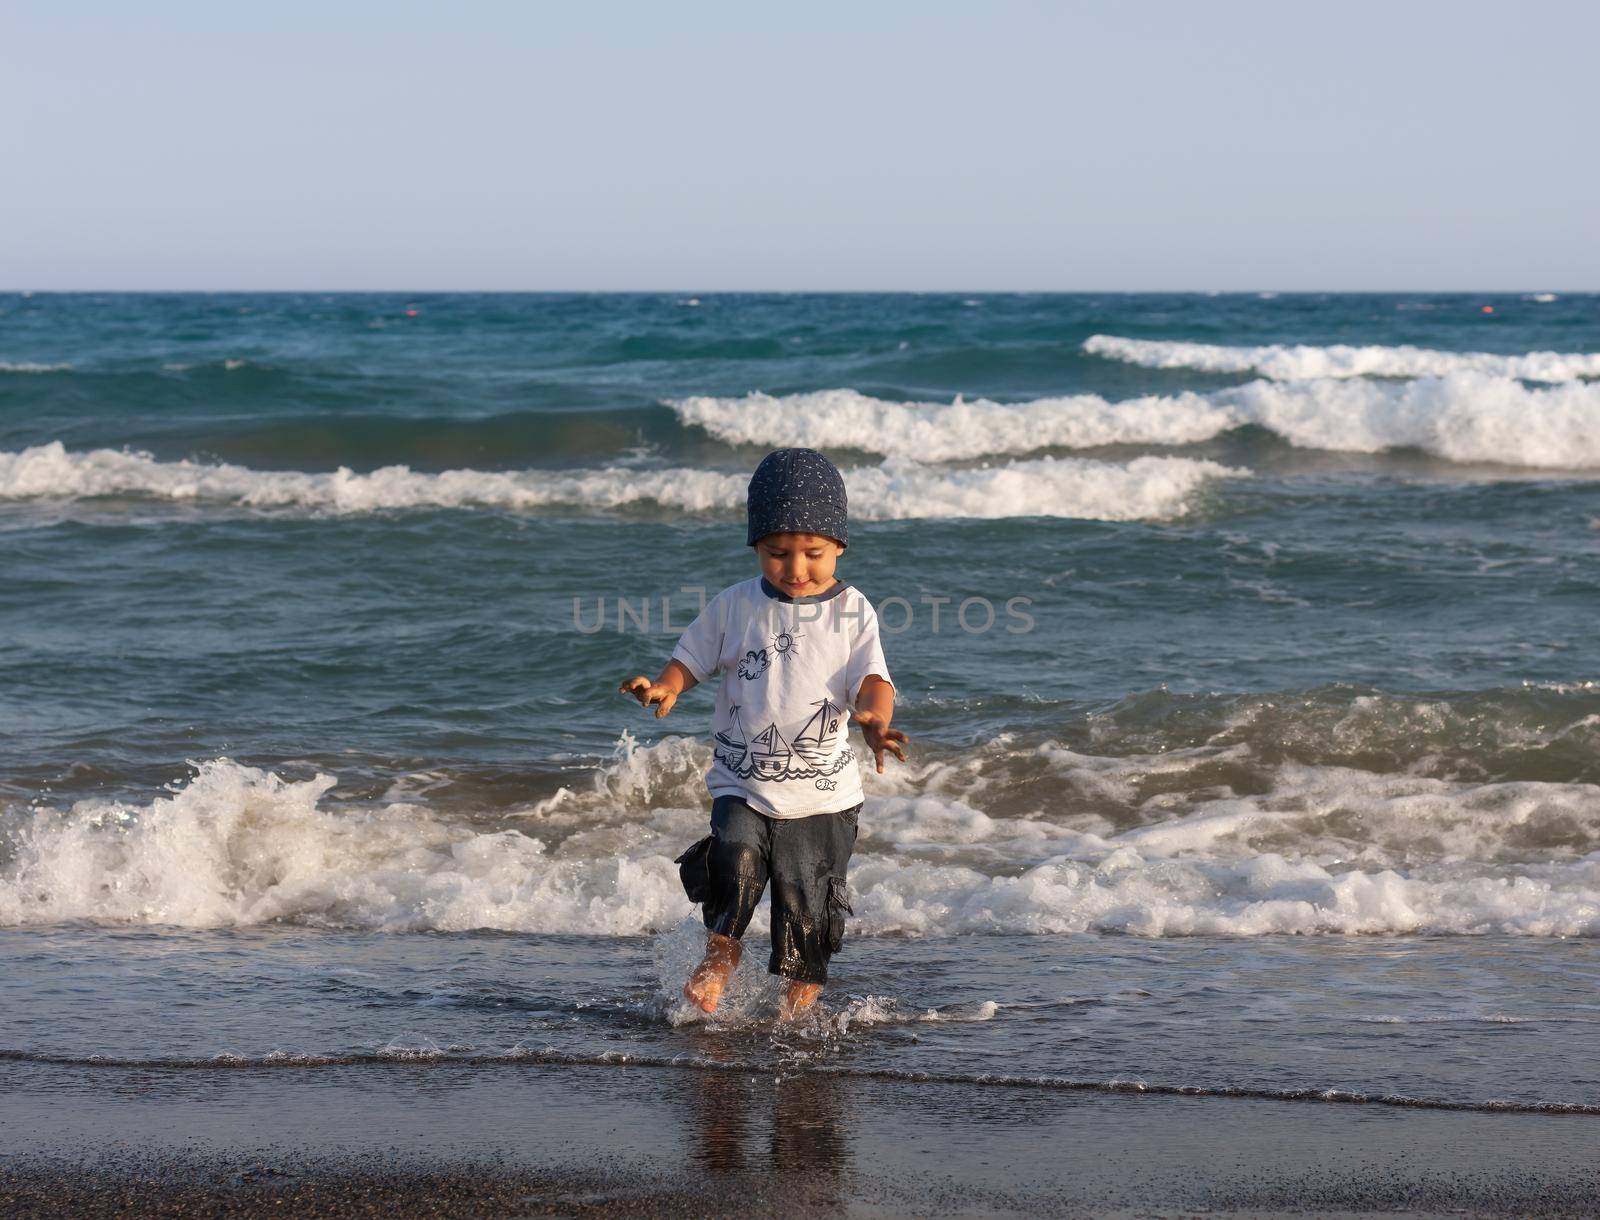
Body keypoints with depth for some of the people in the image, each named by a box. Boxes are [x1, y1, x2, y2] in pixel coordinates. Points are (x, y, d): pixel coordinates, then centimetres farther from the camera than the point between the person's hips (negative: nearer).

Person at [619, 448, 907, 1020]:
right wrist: (663, 688, -14)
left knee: (807, 908, 2)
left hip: (823, 794, 0)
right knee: (735, 860, -24)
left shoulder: (851, 612, -1)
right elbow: (691, 660, 9)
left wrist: (875, 720, -32)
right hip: (742, 784, 0)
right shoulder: (733, 607, 3)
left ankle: (795, 1011, 21)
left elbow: (871, 679, -9)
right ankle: (720, 956, 3)